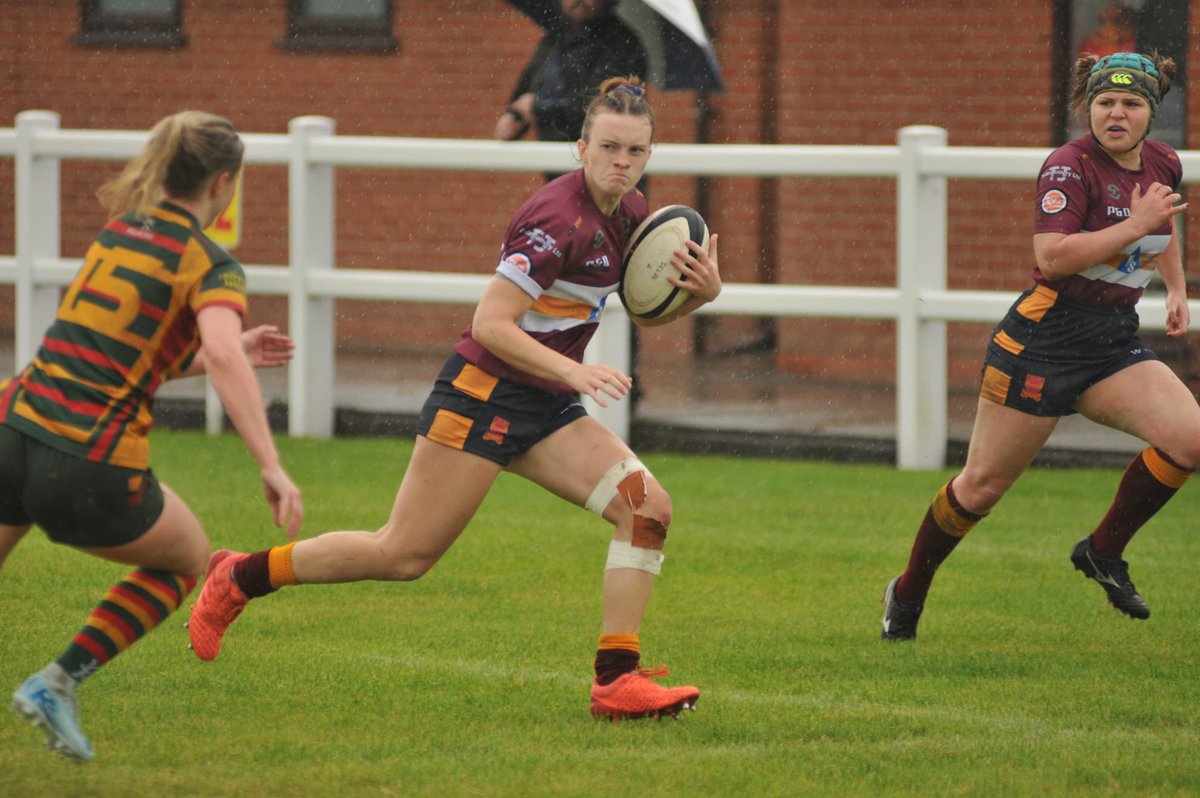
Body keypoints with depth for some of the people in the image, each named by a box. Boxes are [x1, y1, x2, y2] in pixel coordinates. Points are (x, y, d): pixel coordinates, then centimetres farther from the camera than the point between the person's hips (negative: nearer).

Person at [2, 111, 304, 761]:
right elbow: (221, 356, -23)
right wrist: (271, 467, -26)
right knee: (187, 561, 24)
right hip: (91, 470, -5)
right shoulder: (212, 267, -3)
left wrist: (236, 353, 31)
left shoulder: (116, 234, 17)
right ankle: (57, 683, 11)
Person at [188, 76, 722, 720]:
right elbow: (490, 323, -25)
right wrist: (573, 371, -31)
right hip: (482, 394, -8)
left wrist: (700, 292, -2)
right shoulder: (560, 219, -22)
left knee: (647, 507, -10)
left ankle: (616, 679, -8)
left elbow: (646, 309, 19)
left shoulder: (627, 212, 5)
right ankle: (238, 578, 14)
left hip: (548, 407, 8)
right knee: (403, 555, -4)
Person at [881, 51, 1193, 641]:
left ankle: (1104, 551, 3)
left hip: (1115, 346, 6)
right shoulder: (1070, 167, -15)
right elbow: (1052, 257, -27)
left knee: (1187, 437, -17)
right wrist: (1134, 225, -26)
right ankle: (907, 594, 23)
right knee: (984, 484, 2)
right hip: (1045, 339, -6)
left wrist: (1176, 289, 21)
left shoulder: (1162, 165, 7)